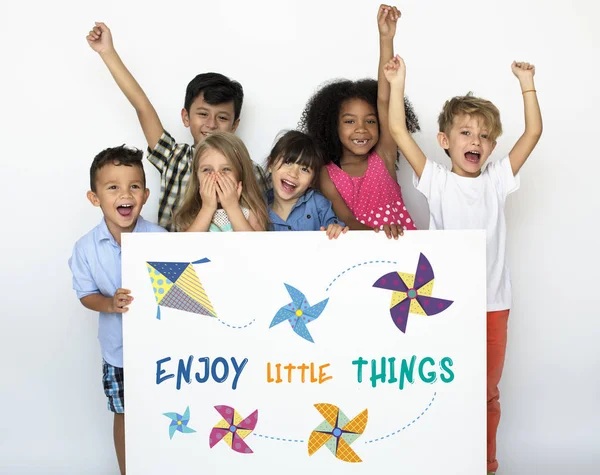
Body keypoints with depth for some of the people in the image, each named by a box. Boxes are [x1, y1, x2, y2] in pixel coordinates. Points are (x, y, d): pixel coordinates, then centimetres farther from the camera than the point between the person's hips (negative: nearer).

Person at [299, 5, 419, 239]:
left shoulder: (383, 156, 0)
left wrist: (386, 39, -19)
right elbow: (346, 219, -10)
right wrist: (376, 233, -31)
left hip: (402, 241, 2)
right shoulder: (327, 174, 0)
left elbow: (384, 100, -10)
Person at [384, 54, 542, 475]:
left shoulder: (497, 180, 5)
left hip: (493, 304, 2)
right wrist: (397, 84, -9)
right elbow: (398, 131, -9)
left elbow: (533, 132, 3)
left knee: (488, 391, 14)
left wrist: (527, 84, 2)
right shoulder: (436, 180, -2)